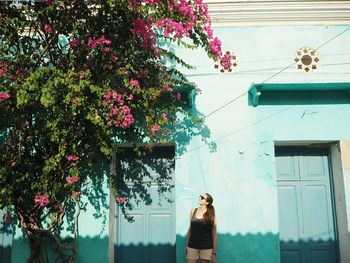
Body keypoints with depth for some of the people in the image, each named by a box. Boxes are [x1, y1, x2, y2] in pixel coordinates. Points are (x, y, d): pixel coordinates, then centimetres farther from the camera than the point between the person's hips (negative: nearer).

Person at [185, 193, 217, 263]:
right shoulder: (193, 211, 5)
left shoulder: (211, 214, -5)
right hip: (192, 246, 3)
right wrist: (186, 245, 11)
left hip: (206, 247, -2)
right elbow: (190, 229, 12)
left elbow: (214, 233, -3)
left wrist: (214, 252, -5)